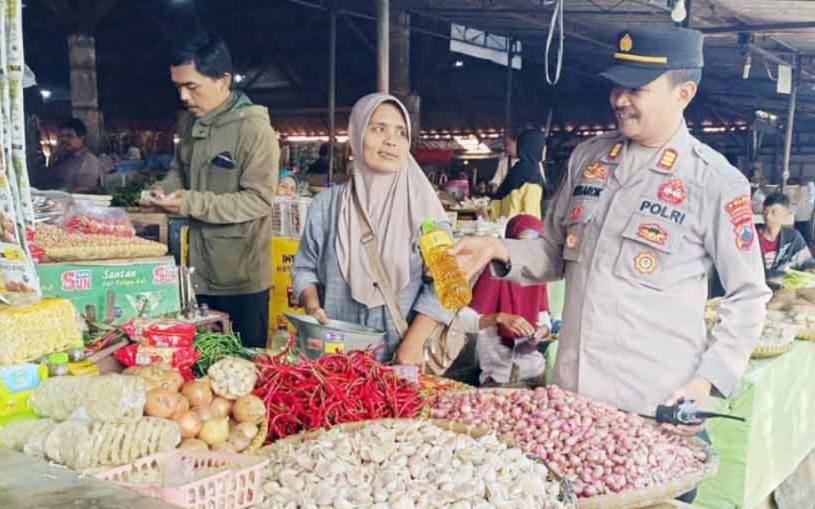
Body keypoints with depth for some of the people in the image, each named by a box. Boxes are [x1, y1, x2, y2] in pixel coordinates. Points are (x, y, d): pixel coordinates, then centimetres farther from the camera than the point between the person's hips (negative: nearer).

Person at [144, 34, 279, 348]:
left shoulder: (254, 129, -16)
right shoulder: (193, 124, 8)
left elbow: (259, 200, -20)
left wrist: (191, 203, -23)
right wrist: (166, 190, 1)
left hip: (242, 277, -7)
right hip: (199, 271, 7)